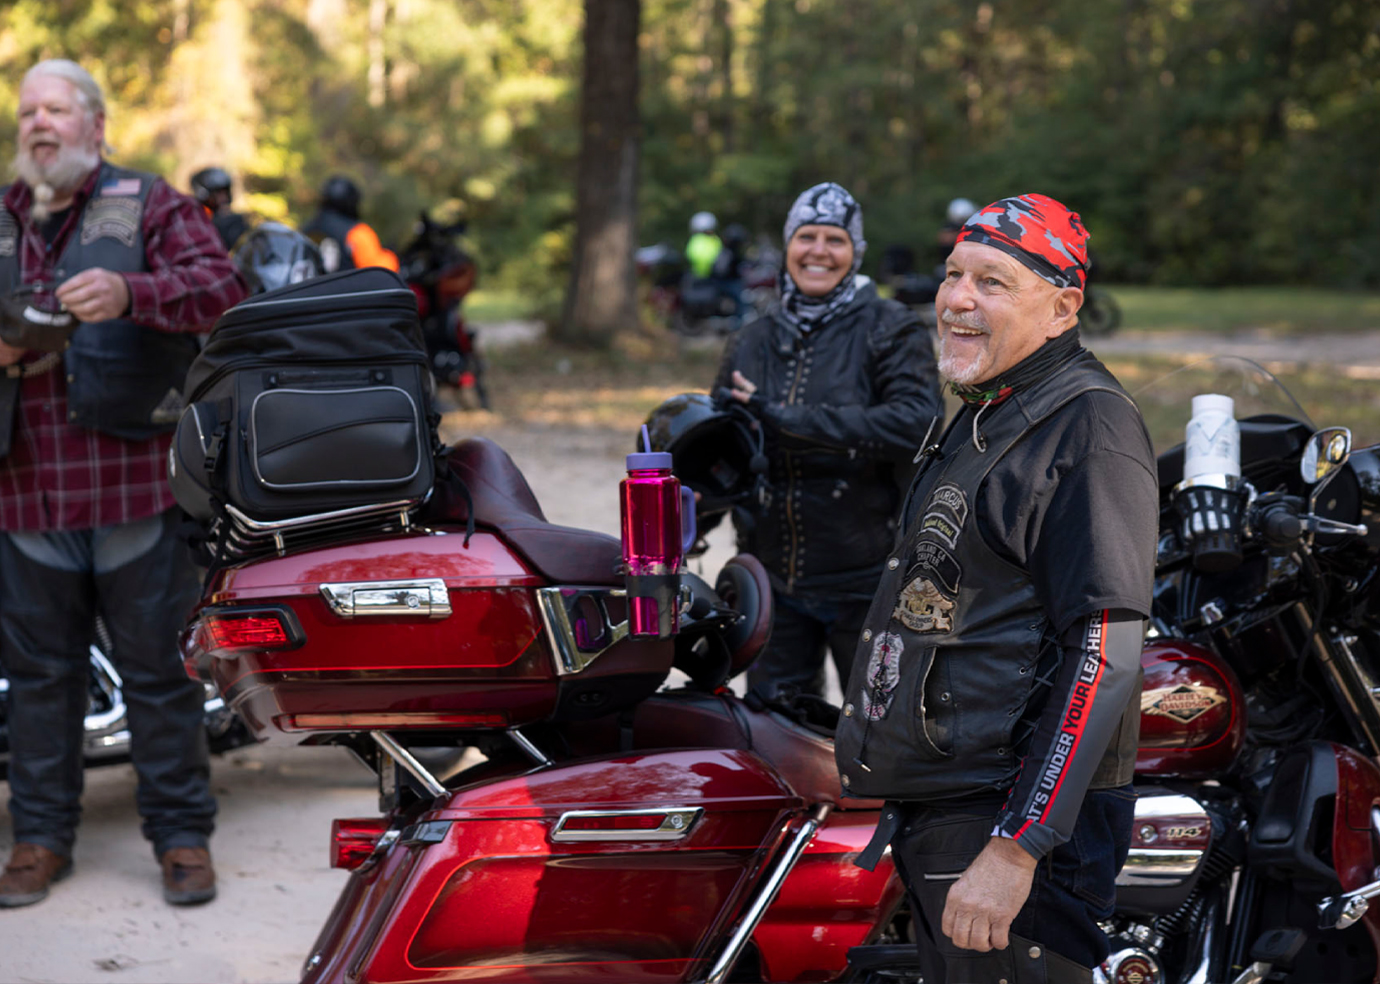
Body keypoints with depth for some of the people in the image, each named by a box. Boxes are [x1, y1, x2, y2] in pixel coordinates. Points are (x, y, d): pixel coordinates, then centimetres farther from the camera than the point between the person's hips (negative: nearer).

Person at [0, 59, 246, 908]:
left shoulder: (148, 206, 3)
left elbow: (221, 287, -11)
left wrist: (130, 293, -28)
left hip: (135, 479, -3)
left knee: (160, 667, 2)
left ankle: (183, 834, 13)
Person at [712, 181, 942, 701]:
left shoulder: (888, 329, -4)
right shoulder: (753, 342, 13)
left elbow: (919, 422, -21)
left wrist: (789, 421, -24)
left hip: (865, 583, -5)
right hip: (773, 582, 5)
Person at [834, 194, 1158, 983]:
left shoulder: (1089, 427, -14)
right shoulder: (983, 416, 18)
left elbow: (1105, 652, -23)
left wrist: (1014, 850, -27)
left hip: (1016, 817, -10)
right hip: (936, 807, 10)